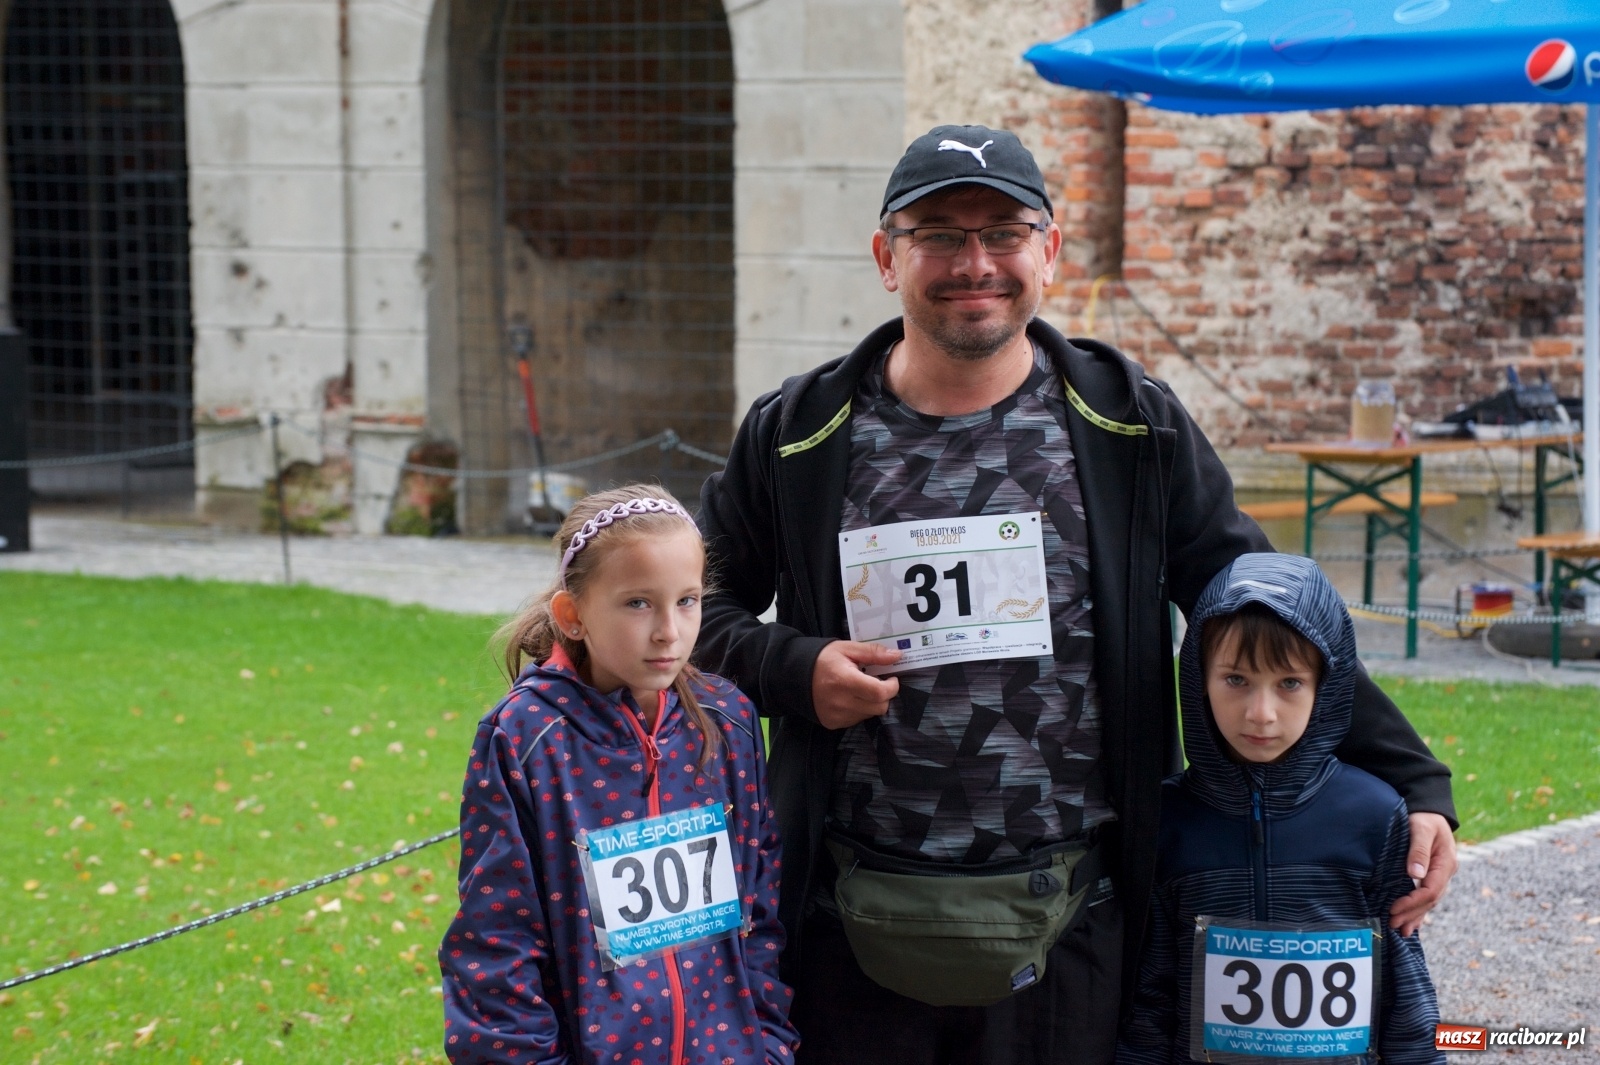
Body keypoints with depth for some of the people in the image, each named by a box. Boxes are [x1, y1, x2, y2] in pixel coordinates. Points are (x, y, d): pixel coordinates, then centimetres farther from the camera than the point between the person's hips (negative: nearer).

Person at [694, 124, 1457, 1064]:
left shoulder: (1132, 430, 3)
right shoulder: (797, 438, 3)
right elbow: (697, 606, 14)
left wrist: (1412, 784, -2)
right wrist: (791, 671, -7)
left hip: (1067, 926, 0)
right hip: (854, 929, 0)